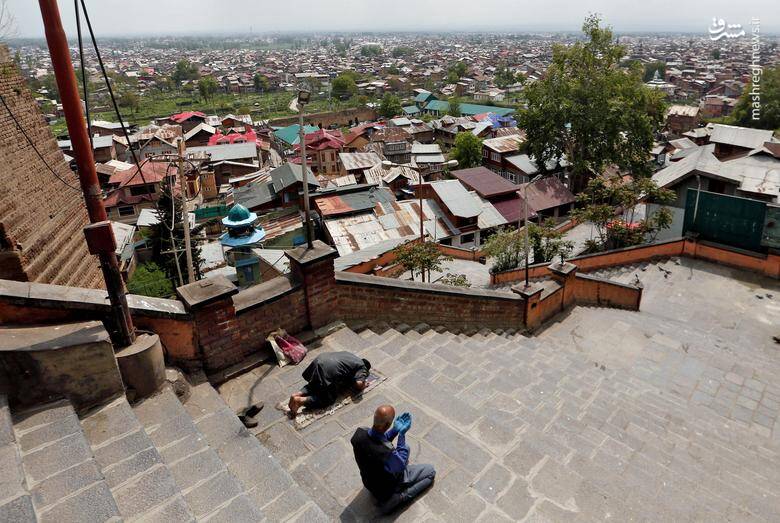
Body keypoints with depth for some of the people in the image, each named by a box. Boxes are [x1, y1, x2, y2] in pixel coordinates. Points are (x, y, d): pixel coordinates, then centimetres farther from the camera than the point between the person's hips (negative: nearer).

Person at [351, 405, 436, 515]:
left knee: (406, 448, 24)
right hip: (387, 488, -6)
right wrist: (402, 434, -21)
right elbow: (401, 465, -19)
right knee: (431, 471, 8)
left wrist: (395, 430, -12)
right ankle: (399, 498, -1)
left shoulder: (359, 432, -24)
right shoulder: (387, 452, -43)